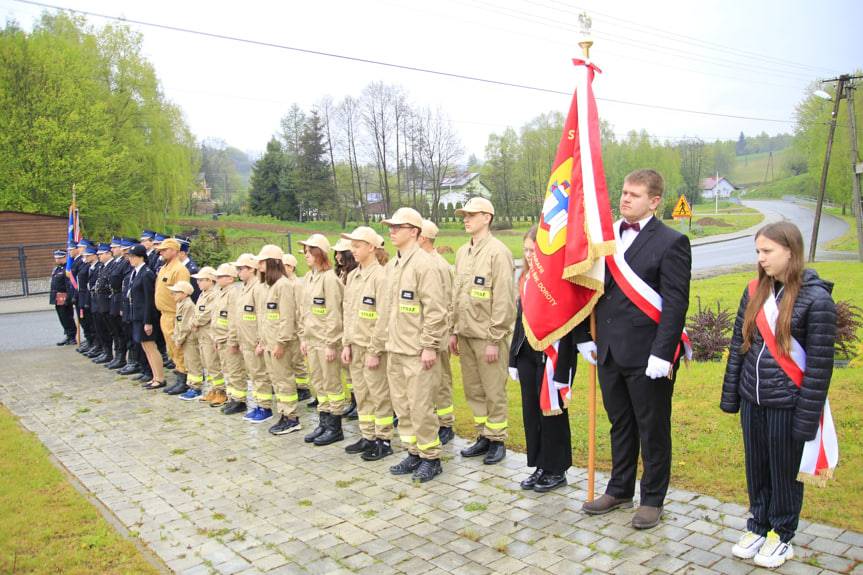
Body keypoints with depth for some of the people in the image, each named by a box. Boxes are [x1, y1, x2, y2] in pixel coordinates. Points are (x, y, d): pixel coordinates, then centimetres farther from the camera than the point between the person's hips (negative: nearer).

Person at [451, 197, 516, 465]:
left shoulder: (498, 252, -11)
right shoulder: (462, 252, 13)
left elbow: (504, 299, -14)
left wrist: (494, 339, -15)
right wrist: (455, 330, 14)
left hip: (487, 336, -7)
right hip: (466, 334, 7)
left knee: (494, 392, 3)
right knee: (473, 389, 14)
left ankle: (497, 440, 18)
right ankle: (483, 436, 27)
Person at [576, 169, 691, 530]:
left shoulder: (671, 243, -9)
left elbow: (675, 304, -14)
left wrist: (662, 354, -19)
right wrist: (584, 337, 7)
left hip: (647, 356, -5)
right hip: (609, 352, 6)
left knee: (653, 430, 10)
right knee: (620, 425, 19)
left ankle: (652, 499, 27)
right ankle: (619, 490, 35)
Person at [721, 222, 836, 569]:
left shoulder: (816, 299, -13)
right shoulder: (755, 291, 3)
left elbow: (820, 364, -12)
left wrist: (807, 417, -12)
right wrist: (730, 395, 10)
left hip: (786, 405, -5)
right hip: (752, 400, 5)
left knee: (784, 473, 12)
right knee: (756, 469, 16)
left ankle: (781, 536, 30)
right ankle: (758, 526, 34)